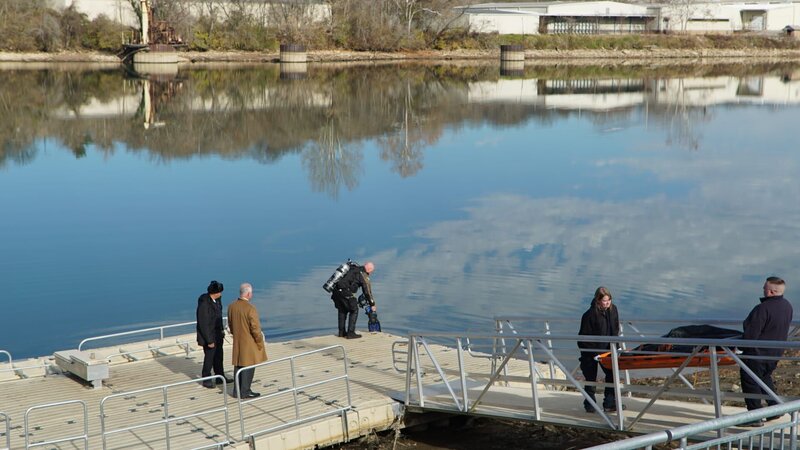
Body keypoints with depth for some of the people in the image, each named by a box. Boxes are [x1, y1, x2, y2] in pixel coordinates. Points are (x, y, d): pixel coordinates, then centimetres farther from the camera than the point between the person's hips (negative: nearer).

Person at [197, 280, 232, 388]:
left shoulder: (217, 299, -3)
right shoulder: (204, 304, -27)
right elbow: (203, 324, -24)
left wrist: (221, 330, 16)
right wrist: (209, 340, -21)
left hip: (217, 334, 8)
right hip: (208, 335, -8)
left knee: (218, 356, 17)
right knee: (209, 358, 4)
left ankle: (220, 378, 29)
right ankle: (206, 380, 20)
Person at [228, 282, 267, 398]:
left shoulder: (231, 307, 0)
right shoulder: (250, 309, -22)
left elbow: (230, 325, 11)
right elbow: (255, 328, -19)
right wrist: (260, 342, -6)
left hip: (237, 342, 7)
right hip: (249, 343, -7)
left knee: (238, 366, 15)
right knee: (248, 367, 2)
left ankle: (238, 390, 23)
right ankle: (244, 392, 5)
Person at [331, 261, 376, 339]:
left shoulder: (353, 269, 23)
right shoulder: (364, 275, 1)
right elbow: (367, 291, 4)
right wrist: (372, 305, 16)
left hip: (336, 290, 7)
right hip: (345, 292, -7)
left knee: (342, 310, 23)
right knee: (354, 311, 8)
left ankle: (341, 332, 28)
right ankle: (350, 333, 5)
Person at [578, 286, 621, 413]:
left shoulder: (613, 309, -3)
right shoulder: (590, 314, -21)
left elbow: (615, 330, 11)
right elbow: (584, 336, -15)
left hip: (607, 349, 5)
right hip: (591, 350, -5)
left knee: (612, 374, -2)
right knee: (591, 378, 4)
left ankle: (609, 403, 6)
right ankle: (589, 405, 16)